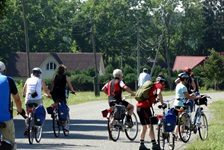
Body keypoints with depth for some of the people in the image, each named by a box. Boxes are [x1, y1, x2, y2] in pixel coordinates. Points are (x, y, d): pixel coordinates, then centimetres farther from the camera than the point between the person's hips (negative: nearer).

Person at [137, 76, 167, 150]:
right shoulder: (158, 85, 1)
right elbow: (159, 93, -20)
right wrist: (162, 103, -13)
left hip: (139, 106, 8)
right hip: (145, 107, -8)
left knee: (144, 126, 15)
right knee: (150, 125, -6)